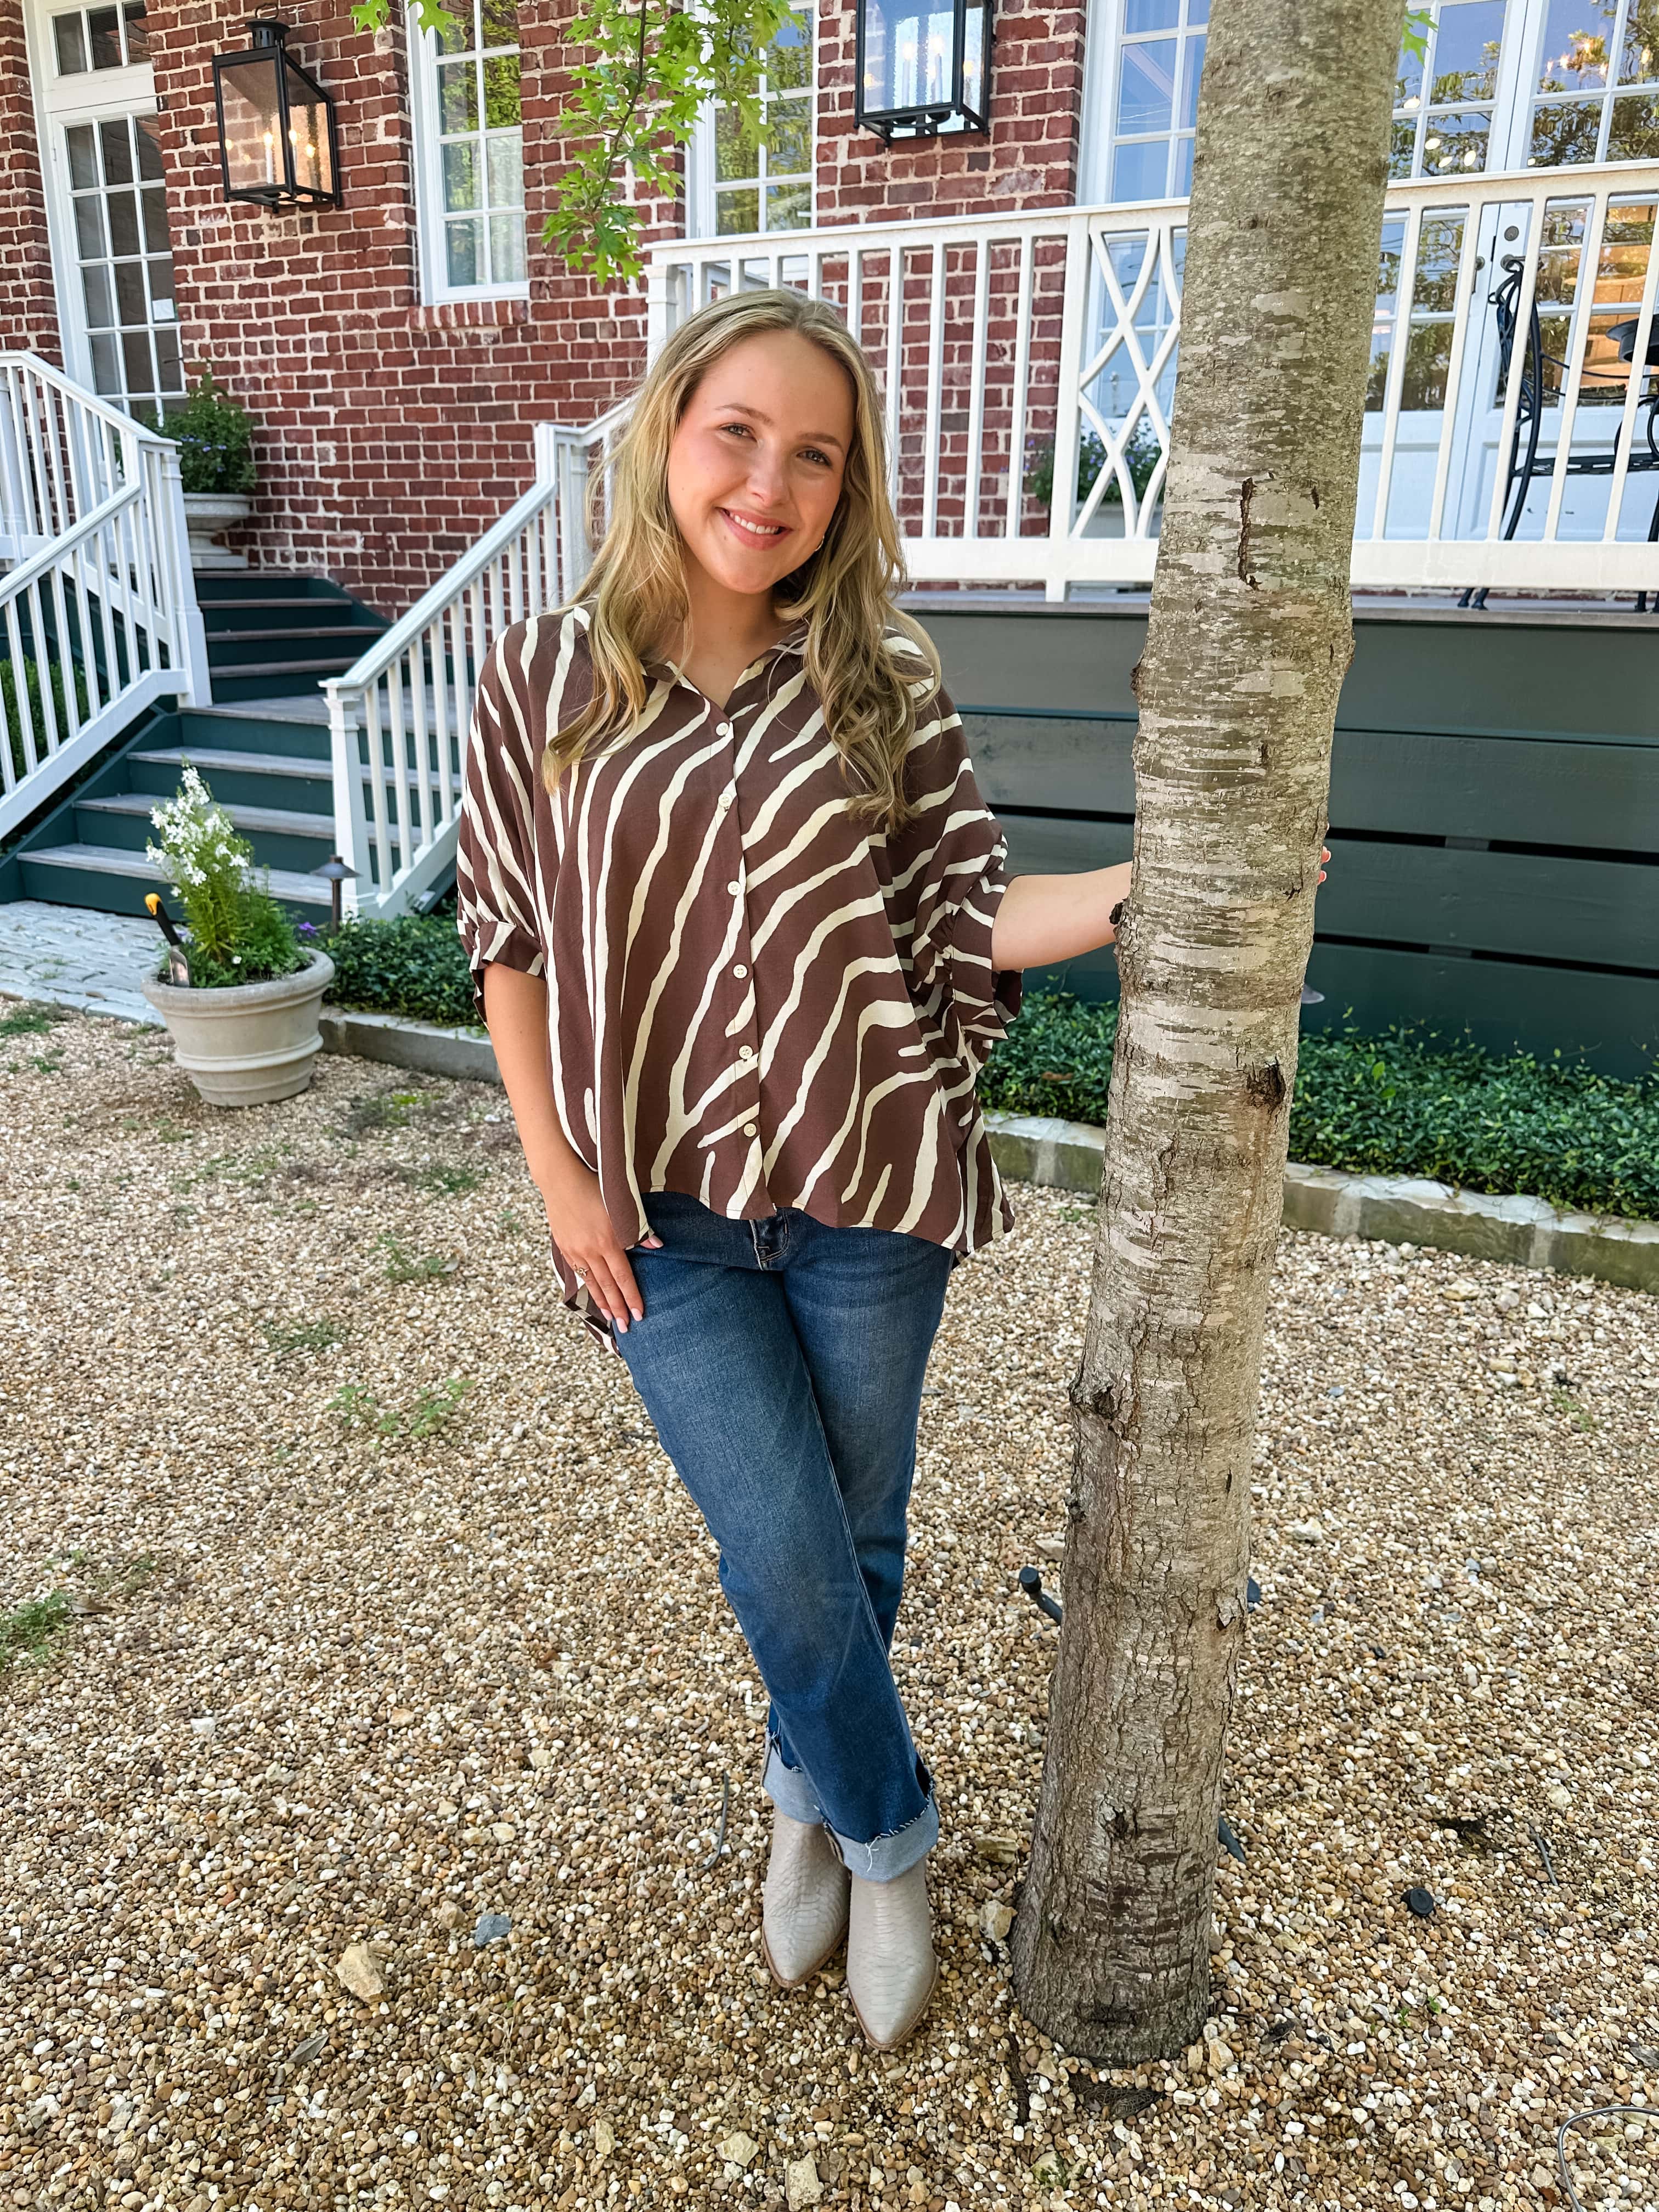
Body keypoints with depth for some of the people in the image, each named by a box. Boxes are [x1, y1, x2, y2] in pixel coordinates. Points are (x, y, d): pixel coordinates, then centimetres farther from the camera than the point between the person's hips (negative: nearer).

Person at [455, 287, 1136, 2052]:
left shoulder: (884, 684, -2)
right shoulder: (545, 677, -1)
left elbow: (969, 919, -2)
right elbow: (507, 936, 3)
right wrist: (558, 1171, -1)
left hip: (865, 1186, 1)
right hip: (665, 1211, 0)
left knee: (856, 1544, 15)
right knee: (789, 1563, 2)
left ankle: (808, 1798, 47)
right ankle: (889, 1839, 34)